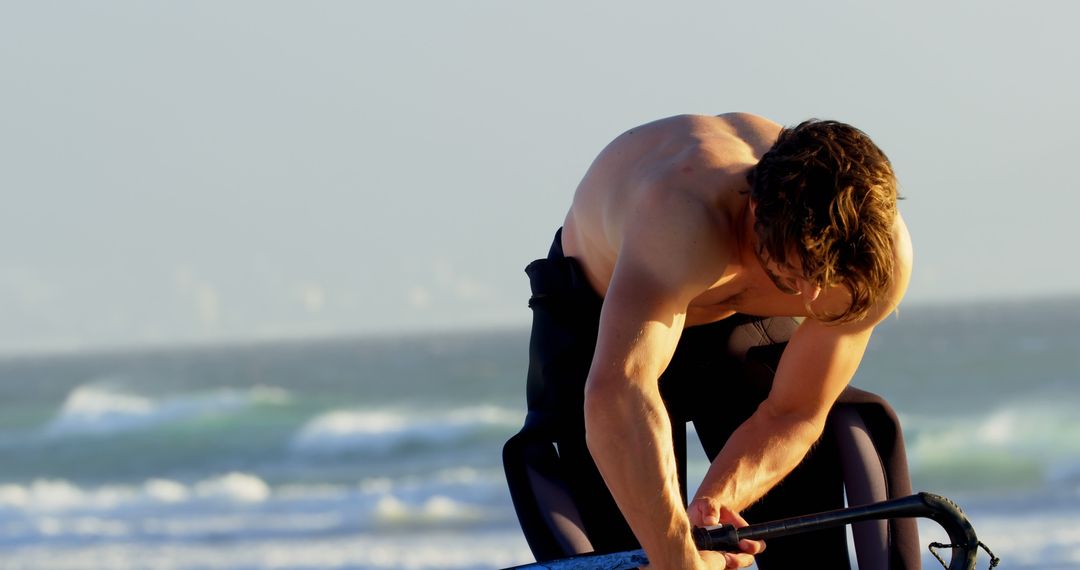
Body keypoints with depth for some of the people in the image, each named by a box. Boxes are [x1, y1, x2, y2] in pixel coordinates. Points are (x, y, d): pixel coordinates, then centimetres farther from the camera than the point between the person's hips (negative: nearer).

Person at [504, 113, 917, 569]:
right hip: (599, 316, -3)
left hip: (742, 326, 4)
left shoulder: (881, 253, -30)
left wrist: (715, 500, -40)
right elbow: (616, 395, -60)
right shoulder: (684, 217, -47)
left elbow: (793, 416, -21)